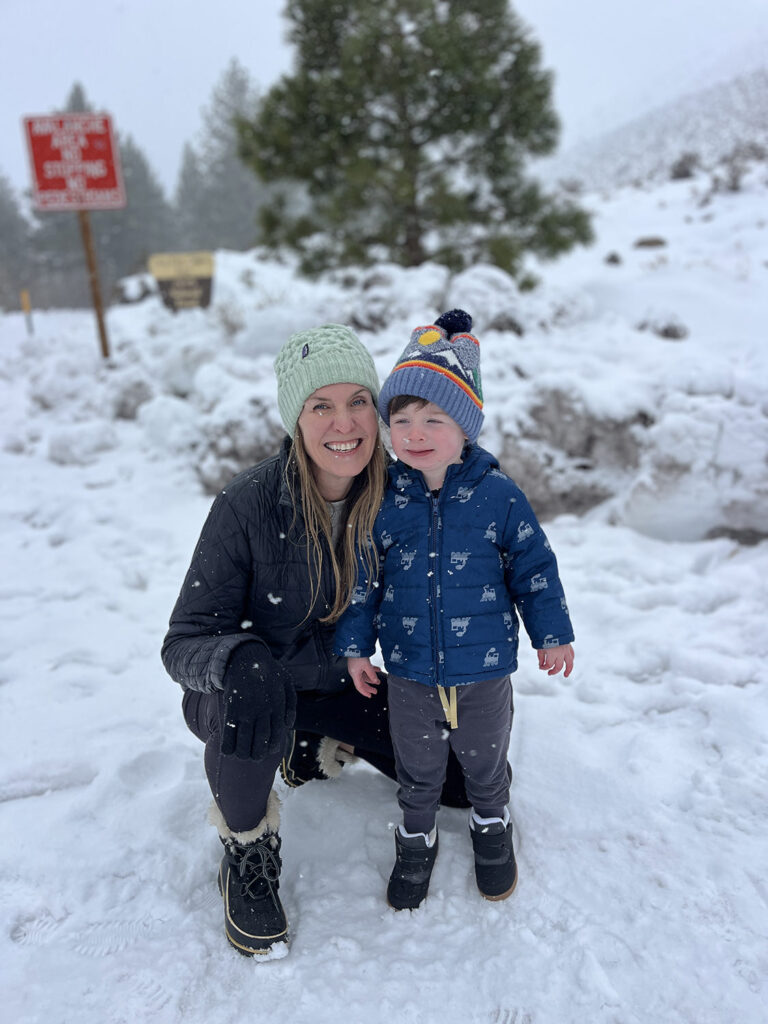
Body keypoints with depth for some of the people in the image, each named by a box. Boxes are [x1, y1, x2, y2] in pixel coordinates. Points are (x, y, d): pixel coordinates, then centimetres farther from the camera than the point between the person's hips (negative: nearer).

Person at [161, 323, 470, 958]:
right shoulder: (248, 506, -27)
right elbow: (183, 642, -25)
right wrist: (240, 659, -46)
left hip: (341, 683, 4)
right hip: (248, 693, -3)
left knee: (468, 782, 1)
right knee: (253, 686, -40)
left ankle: (323, 748, 22)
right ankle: (246, 855, -9)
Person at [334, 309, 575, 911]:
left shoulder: (498, 495, -15)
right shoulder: (383, 499, -10)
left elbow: (534, 566, -4)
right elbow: (363, 577, 0)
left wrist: (553, 634, 1)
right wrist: (356, 644, 2)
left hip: (484, 667, -1)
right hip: (409, 671, 1)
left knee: (485, 759, 23)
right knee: (417, 766, 21)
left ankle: (492, 824, 53)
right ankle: (416, 839, 48)